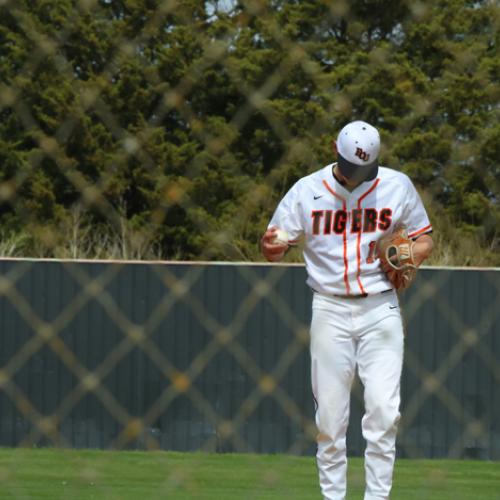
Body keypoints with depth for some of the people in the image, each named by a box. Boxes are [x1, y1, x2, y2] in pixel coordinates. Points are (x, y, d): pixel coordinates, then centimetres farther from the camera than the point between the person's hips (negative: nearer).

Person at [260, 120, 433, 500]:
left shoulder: (398, 186, 1)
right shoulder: (307, 191, 0)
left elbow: (424, 239, 11)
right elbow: (275, 249, 1)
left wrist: (409, 258, -12)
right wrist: (270, 245, -24)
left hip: (380, 310, 0)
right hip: (330, 309, 0)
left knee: (384, 408, -10)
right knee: (330, 414, 0)